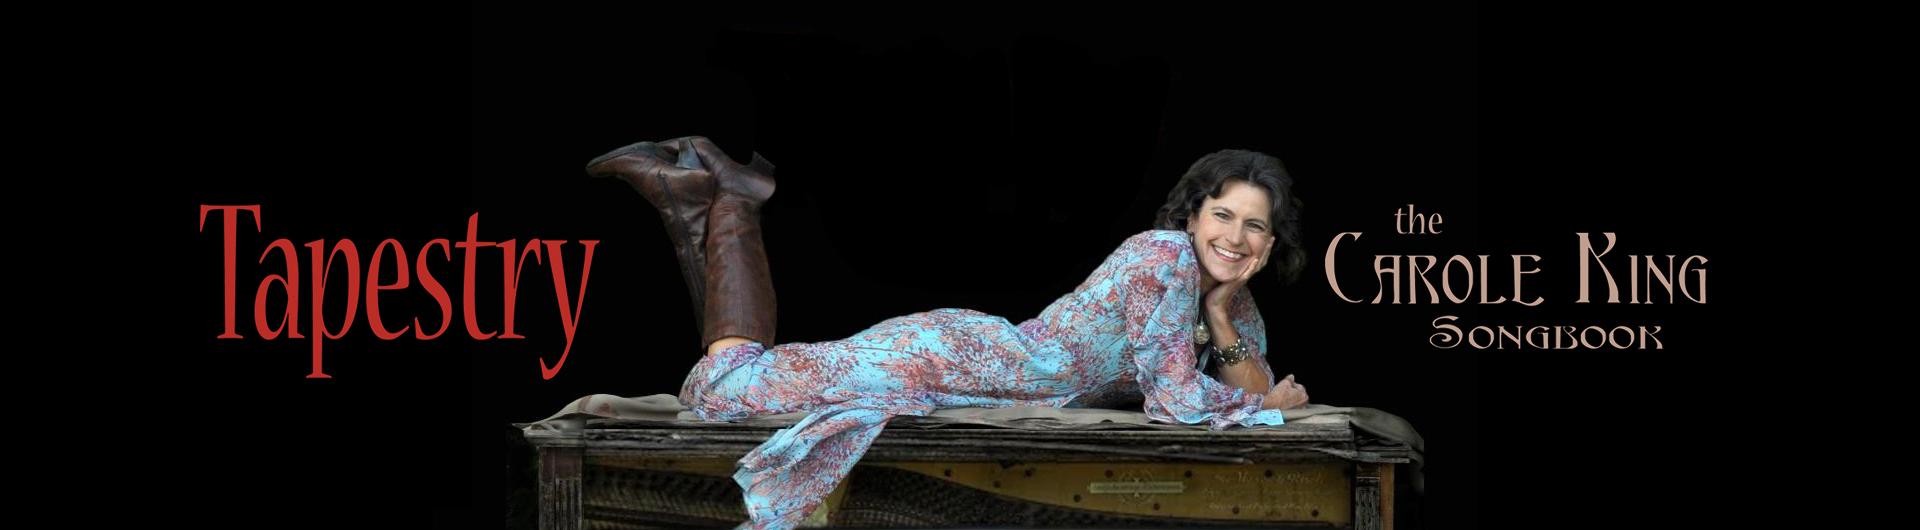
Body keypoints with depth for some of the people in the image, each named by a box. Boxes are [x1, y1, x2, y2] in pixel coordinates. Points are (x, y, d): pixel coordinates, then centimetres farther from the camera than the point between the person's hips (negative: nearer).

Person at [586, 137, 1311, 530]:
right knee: (721, 391, -11)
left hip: (980, 351, 8)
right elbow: (1176, 402, -23)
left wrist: (1224, 322, -11)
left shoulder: (1232, 296, 7)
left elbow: (1256, 384, 7)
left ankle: (700, 184, 17)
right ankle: (726, 199, 7)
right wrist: (1271, 406, -6)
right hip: (949, 359, -8)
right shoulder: (1165, 254, -21)